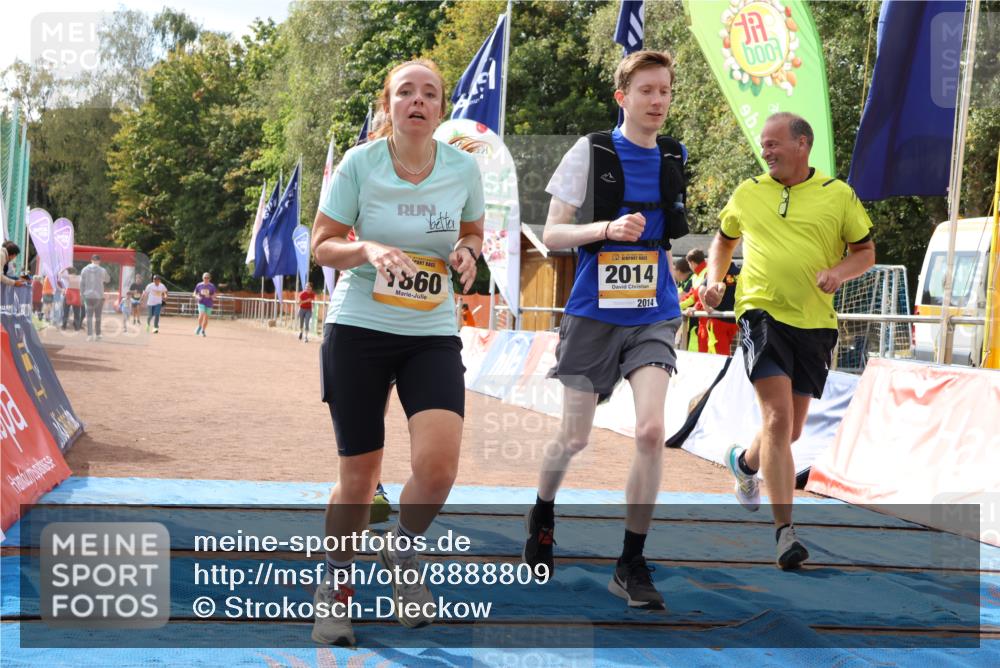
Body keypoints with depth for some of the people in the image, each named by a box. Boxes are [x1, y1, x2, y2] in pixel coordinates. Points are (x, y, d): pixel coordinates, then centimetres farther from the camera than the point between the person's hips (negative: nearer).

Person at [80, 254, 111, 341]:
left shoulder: (85, 270, 1)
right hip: (99, 296, -1)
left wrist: (82, 295, 8)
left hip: (88, 296, 1)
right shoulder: (102, 270, -4)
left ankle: (89, 335, -6)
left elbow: (82, 284, 2)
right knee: (98, 316, 9)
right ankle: (97, 335, 12)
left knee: (89, 316, 3)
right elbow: (108, 280, 13)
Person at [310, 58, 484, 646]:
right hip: (358, 330, -1)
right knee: (359, 476, 2)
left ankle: (402, 554, 13)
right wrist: (368, 249, -21)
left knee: (438, 464, -19)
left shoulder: (464, 167, -1)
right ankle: (337, 587, 27)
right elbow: (322, 245, -1)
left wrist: (467, 253, -8)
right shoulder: (359, 164, -7)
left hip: (433, 334, 1)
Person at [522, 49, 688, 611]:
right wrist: (608, 228, -21)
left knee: (651, 429, -16)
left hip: (653, 316, 2)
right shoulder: (591, 152, -5)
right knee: (575, 438, 7)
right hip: (593, 313, -2)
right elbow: (552, 234, -8)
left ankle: (632, 565, -4)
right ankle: (544, 514, 40)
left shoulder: (676, 159, 6)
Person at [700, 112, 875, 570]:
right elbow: (723, 240, 23)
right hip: (763, 313, -2)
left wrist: (839, 273, -11)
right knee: (777, 418, -16)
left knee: (791, 431, 13)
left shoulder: (838, 195, 4)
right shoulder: (747, 194, 7)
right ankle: (784, 530, -15)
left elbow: (866, 252, 8)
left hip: (814, 323, 2)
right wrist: (714, 278, 6)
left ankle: (745, 462, 46)